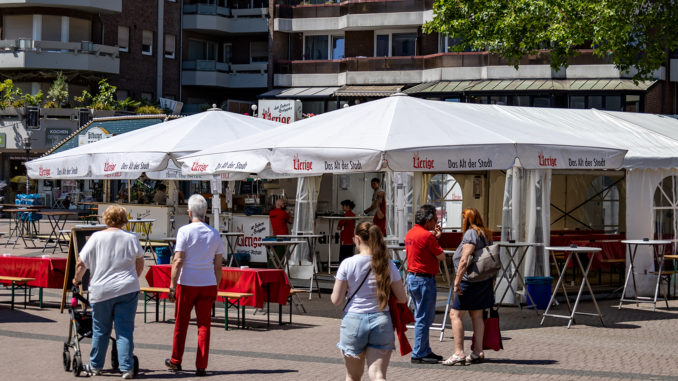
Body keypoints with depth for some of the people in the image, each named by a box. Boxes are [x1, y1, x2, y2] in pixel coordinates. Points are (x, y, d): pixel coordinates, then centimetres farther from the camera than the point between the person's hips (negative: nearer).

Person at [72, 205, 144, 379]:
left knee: (100, 330, 12)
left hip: (101, 291, -1)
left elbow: (81, 263, -2)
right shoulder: (131, 239, 2)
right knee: (125, 330, 2)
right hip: (127, 290, 1)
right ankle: (127, 368, -2)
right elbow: (140, 263, 15)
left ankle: (95, 366, 23)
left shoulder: (96, 237, -3)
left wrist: (76, 279, 16)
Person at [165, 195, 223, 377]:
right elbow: (218, 265, 7)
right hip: (208, 283, 3)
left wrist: (172, 285, -9)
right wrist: (216, 288, 14)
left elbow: (178, 261, -11)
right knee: (204, 325, 4)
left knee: (181, 323, 10)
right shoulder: (214, 233, 5)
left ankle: (176, 362, 22)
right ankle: (201, 366, 1)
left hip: (186, 282, -2)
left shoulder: (185, 231, -7)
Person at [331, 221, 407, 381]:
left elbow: (336, 300, -4)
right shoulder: (388, 265, 0)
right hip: (381, 321, 1)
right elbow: (402, 298, 5)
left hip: (353, 321, -1)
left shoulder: (348, 264, -6)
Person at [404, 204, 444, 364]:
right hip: (424, 280, -10)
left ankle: (425, 351, 23)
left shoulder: (410, 233, 11)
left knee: (423, 317, 17)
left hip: (412, 277, 10)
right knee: (423, 318, -4)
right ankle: (419, 354, -1)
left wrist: (435, 237, 13)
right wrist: (435, 238, 3)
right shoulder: (426, 235, -17)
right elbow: (441, 256, -10)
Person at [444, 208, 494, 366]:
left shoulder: (470, 234, -14)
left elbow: (464, 261, -22)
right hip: (485, 280, 9)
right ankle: (478, 352, 14)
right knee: (476, 315, 13)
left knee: (455, 314, -4)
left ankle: (458, 353, -9)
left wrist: (457, 282, -20)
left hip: (470, 281, -9)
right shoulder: (486, 234, 13)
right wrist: (492, 280, 26)